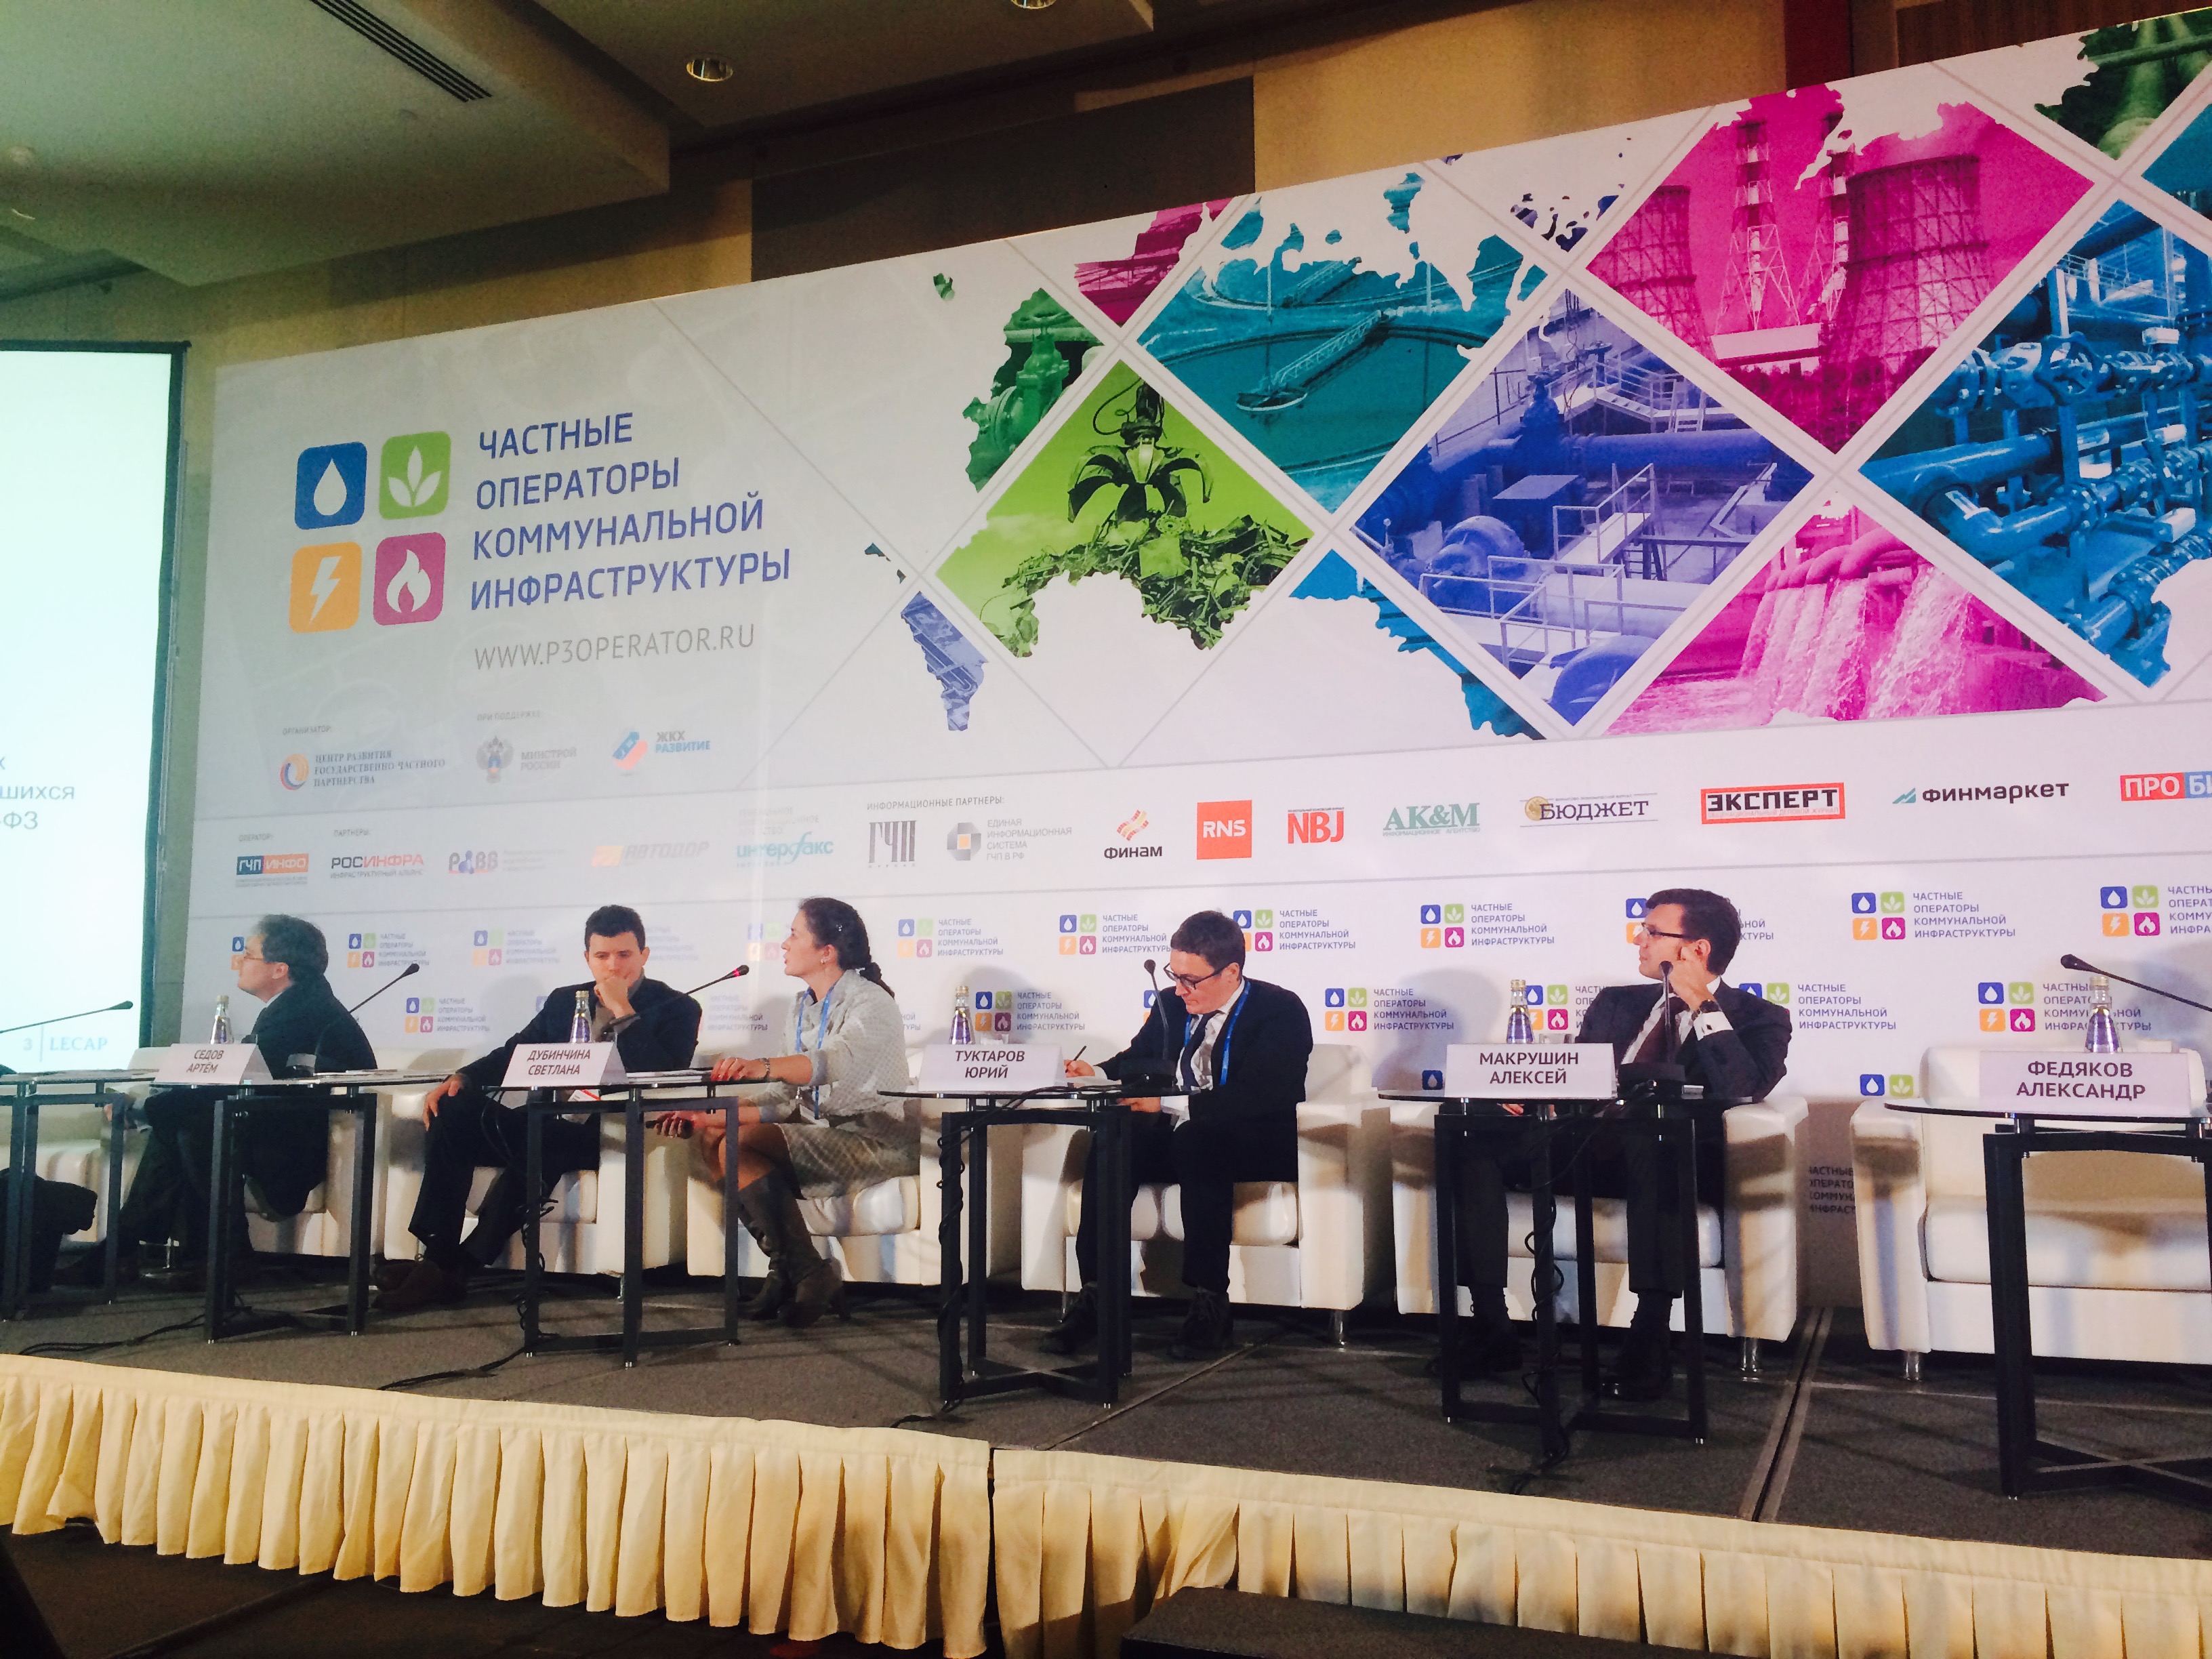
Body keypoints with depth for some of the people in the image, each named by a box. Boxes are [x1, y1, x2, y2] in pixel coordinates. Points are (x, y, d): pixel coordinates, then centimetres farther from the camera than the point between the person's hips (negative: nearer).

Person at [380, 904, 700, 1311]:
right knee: (454, 1110, -15)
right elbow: (515, 1052, 17)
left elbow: (664, 1075, -12)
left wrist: (623, 1011, -13)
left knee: (536, 1147, -35)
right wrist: (463, 1077, -2)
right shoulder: (565, 1001, 20)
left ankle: (453, 1269, -23)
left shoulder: (676, 1009, 4)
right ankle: (436, 1255, -18)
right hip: (551, 1123, 6)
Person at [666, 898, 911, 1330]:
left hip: (875, 1139, -9)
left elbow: (838, 1060, -36)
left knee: (740, 1143, -23)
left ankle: (808, 1274, -17)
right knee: (712, 1138, -5)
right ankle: (787, 1271, -9)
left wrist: (763, 1066, -53)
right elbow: (790, 1093, 15)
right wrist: (710, 1116, 5)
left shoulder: (869, 1003, -13)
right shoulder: (803, 1005, 14)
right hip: (821, 1131, 9)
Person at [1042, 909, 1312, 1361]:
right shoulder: (1171, 1005, 9)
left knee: (1197, 1140, -37)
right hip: (1181, 1137, 6)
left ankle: (1209, 1304, -32)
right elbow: (1140, 1058, 26)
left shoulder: (1281, 1010, -11)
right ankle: (1097, 1295, -24)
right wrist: (1098, 1074, 2)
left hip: (1260, 1146, -6)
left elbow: (1256, 1096, -25)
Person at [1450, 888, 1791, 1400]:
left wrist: (1701, 1005, -8)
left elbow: (1747, 1089, -11)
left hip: (1672, 1161, -5)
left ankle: (1650, 1339, -34)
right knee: (1477, 1145, -20)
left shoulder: (1757, 1018, 9)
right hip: (1591, 1148, 5)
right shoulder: (1616, 1003, 24)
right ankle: (1491, 1327, -16)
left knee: (1655, 1146, -41)